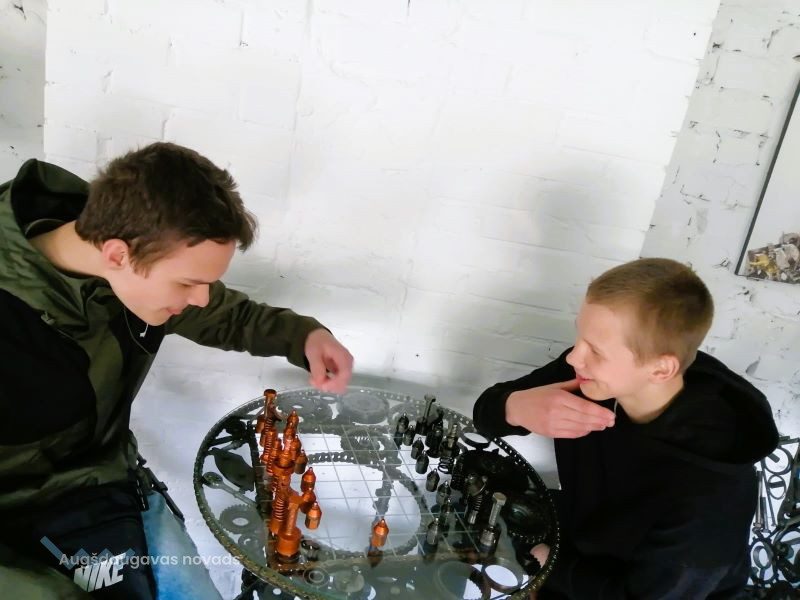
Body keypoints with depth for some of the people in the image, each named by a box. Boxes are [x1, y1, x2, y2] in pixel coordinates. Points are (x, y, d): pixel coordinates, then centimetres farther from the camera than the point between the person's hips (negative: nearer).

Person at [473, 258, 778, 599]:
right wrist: (515, 408, -34)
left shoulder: (706, 493, -35)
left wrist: (547, 558, -16)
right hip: (579, 535, 4)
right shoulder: (589, 373, -22)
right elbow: (486, 411, -14)